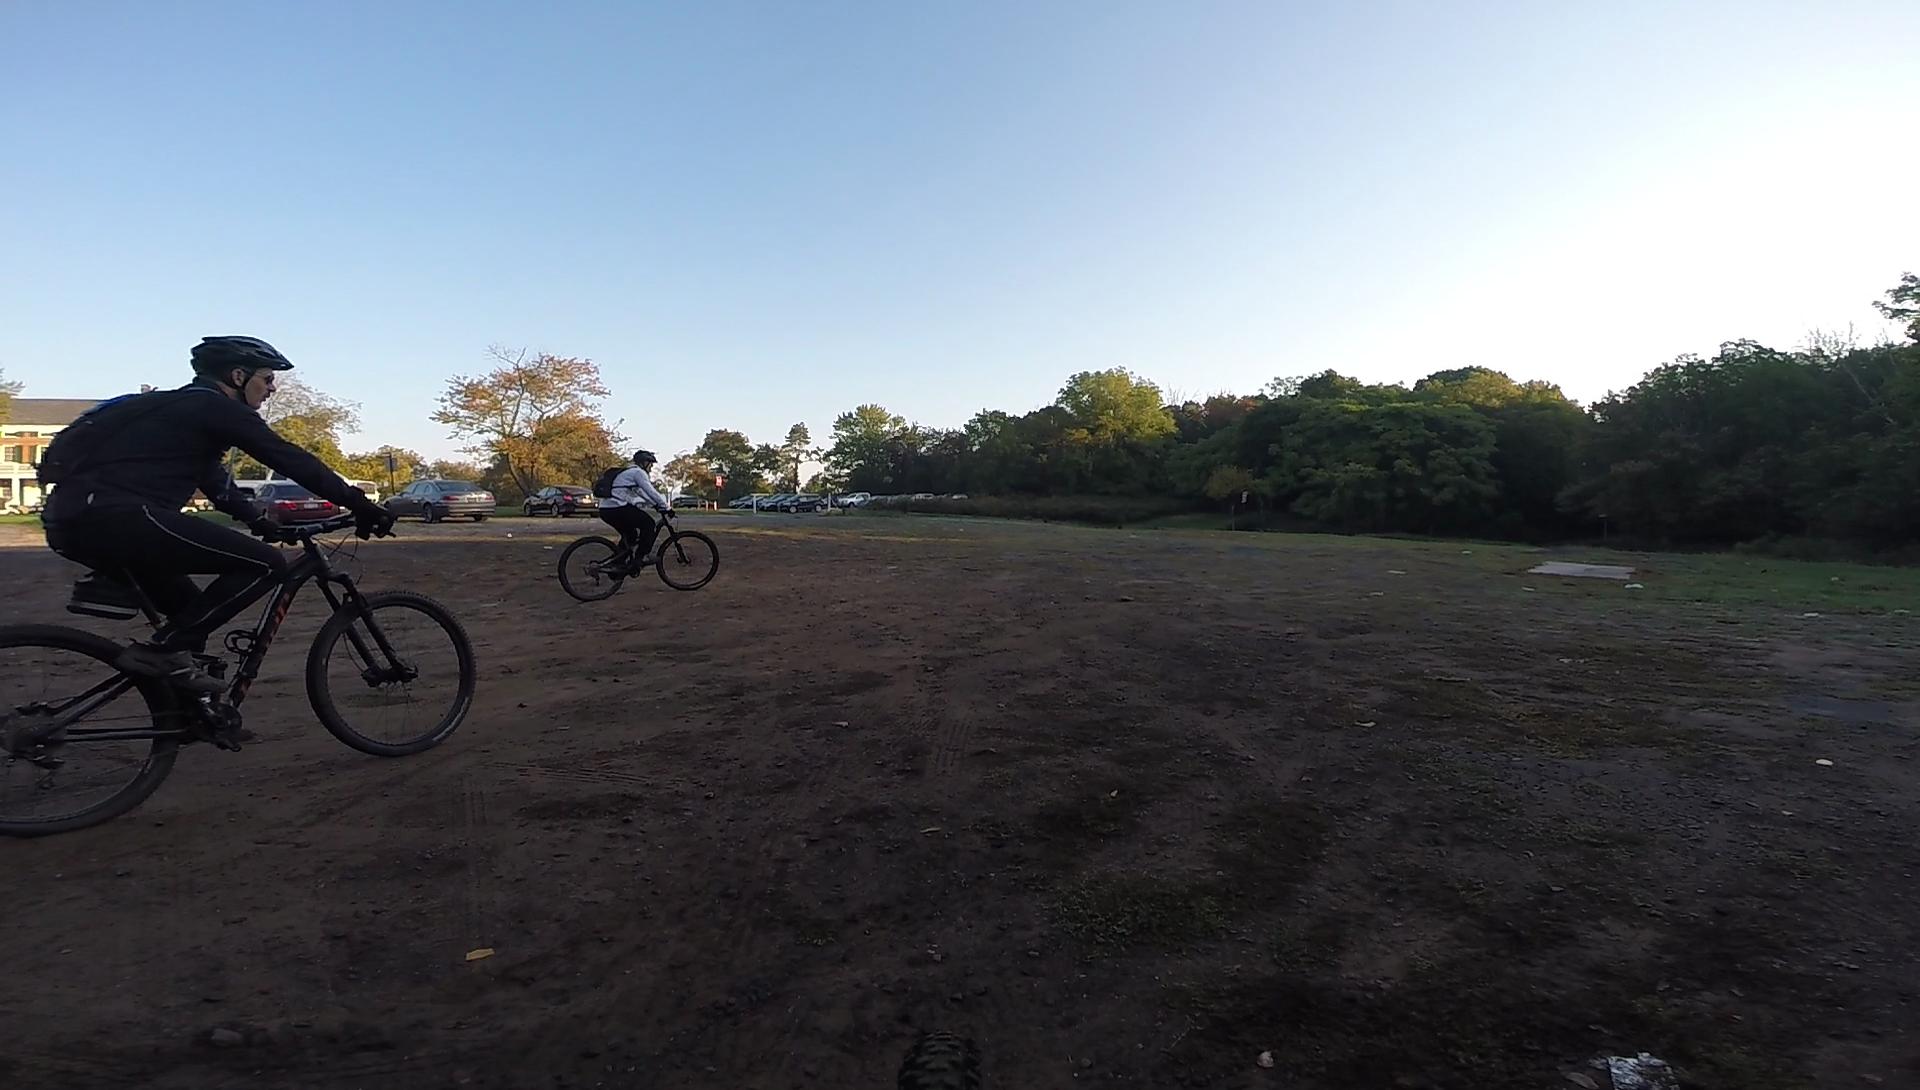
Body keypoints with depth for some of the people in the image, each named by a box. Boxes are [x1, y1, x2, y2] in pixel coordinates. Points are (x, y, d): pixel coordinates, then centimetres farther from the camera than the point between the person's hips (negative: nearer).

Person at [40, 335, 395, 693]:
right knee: (266, 564, -11)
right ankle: (164, 650, -8)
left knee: (190, 609, 24)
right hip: (115, 518, -11)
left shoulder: (183, 406, 26)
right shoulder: (217, 408, -3)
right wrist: (362, 506, -6)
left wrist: (261, 522, 37)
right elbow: (294, 462, -8)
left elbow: (215, 481, 35)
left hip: (72, 521, 11)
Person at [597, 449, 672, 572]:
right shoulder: (638, 472, -3)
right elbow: (651, 492, -10)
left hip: (605, 510, 10)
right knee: (649, 524, 0)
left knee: (629, 534, 25)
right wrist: (666, 507, -5)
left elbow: (644, 494, 34)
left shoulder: (629, 472, 29)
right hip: (618, 508, -10)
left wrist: (656, 505, 30)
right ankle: (641, 557, -3)